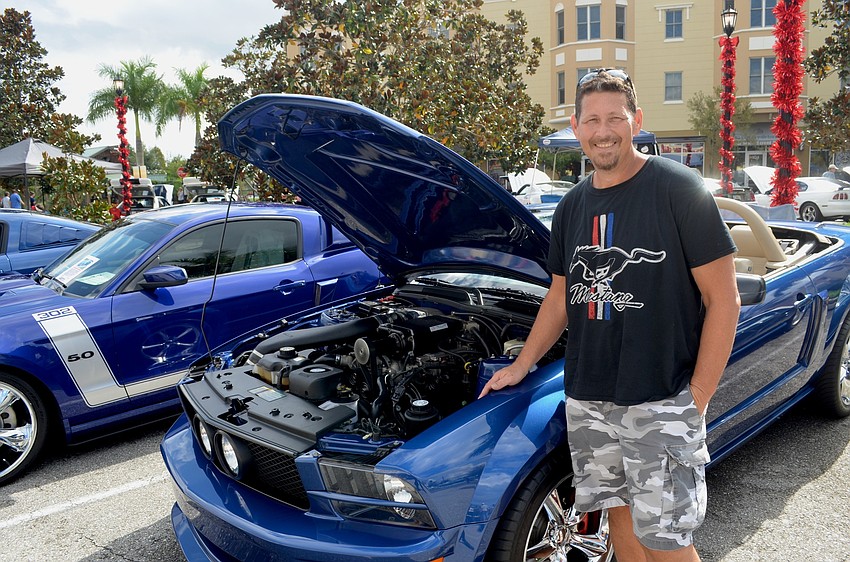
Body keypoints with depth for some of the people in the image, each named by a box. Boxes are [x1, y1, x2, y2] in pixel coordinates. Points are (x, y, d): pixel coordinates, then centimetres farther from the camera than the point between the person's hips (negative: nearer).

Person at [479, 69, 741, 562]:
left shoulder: (678, 189, -9)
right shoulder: (572, 207, 9)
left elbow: (724, 300, -9)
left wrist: (697, 398, -13)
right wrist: (522, 365, 17)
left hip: (662, 402, -5)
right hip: (587, 400, 6)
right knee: (620, 513, 17)